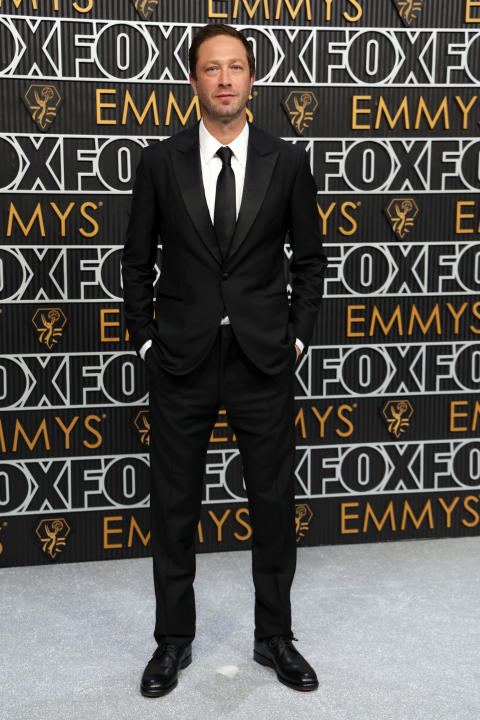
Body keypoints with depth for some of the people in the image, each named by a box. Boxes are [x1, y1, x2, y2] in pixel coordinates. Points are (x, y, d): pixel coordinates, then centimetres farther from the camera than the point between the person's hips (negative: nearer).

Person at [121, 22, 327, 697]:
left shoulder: (287, 161, 2)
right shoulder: (159, 162, 1)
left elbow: (310, 257, 8)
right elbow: (137, 259, 7)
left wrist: (298, 335, 1)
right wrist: (145, 339, 1)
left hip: (264, 362, 0)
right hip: (181, 363, 0)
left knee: (274, 502, 10)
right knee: (174, 505, 9)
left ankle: (275, 637, 30)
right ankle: (174, 641, 29)